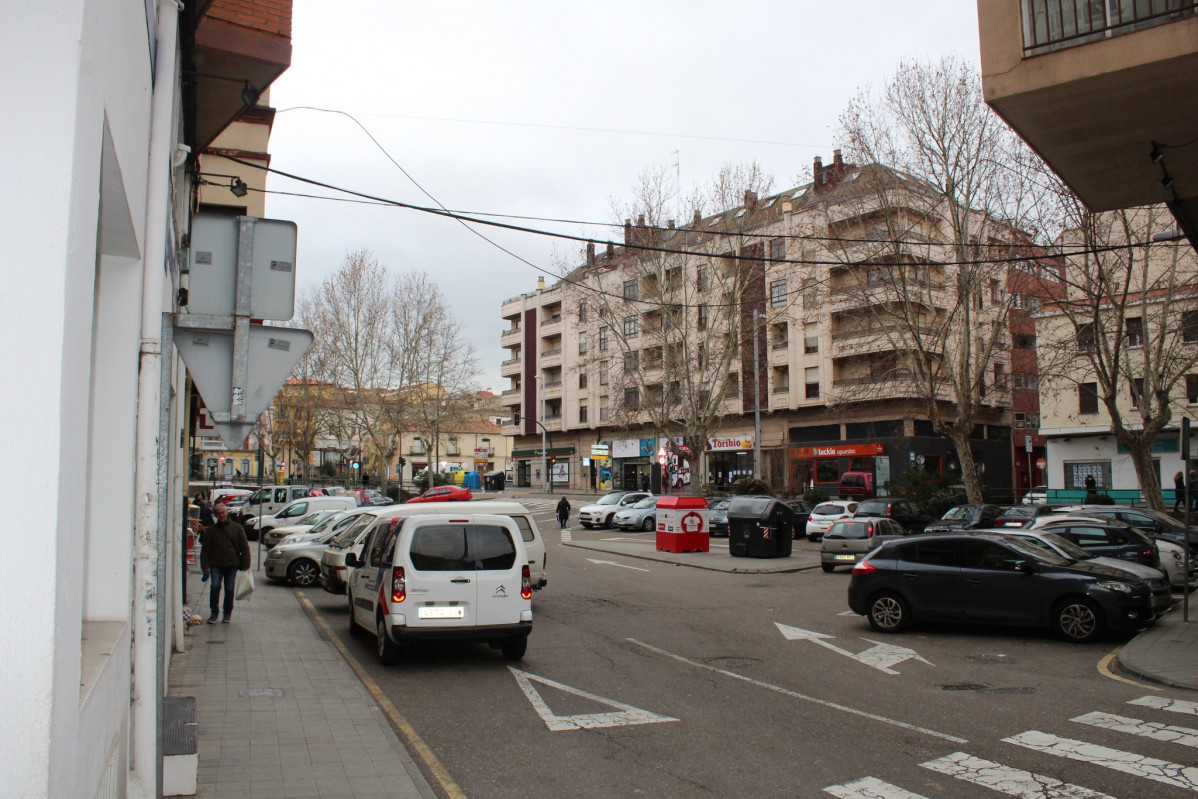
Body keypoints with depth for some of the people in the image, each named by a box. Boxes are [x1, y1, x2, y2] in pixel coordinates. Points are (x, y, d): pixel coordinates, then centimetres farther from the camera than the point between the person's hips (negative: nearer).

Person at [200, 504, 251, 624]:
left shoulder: (236, 528, 6)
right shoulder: (211, 530, 8)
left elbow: (244, 547, 7)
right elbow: (205, 550, 7)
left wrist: (245, 564, 1)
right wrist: (205, 565, -2)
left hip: (232, 564, 0)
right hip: (216, 564, 0)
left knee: (229, 589, 4)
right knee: (215, 587, -14)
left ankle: (228, 613, 18)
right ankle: (214, 612, 0)